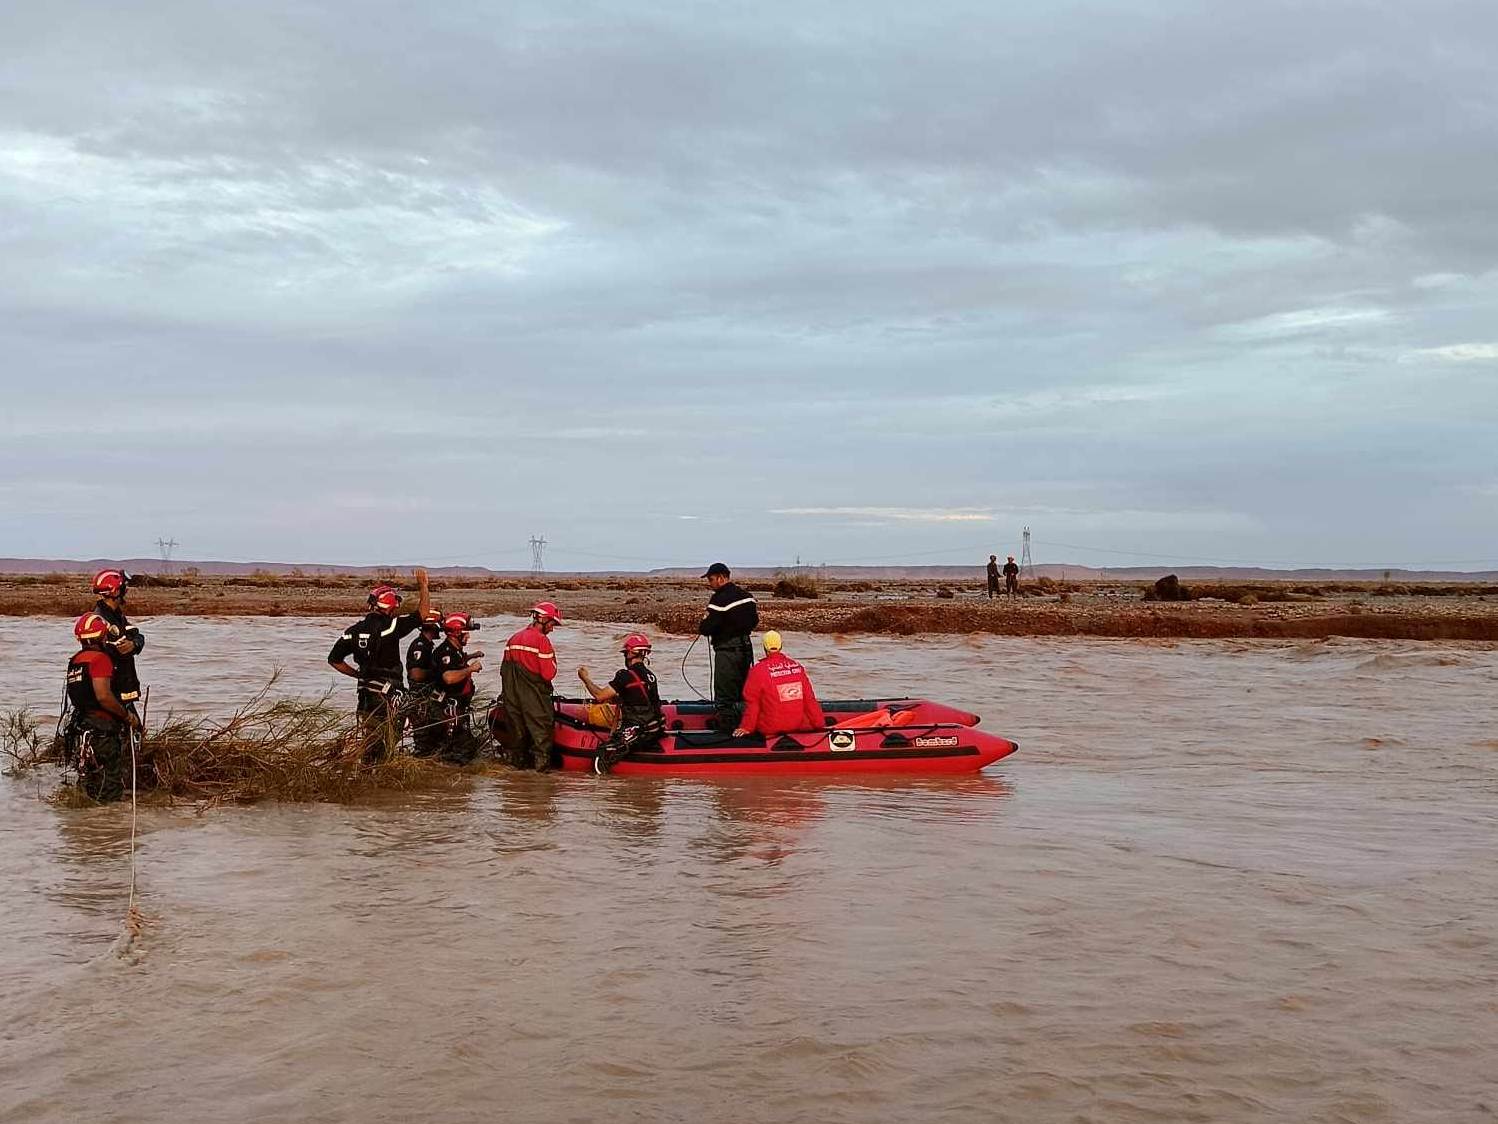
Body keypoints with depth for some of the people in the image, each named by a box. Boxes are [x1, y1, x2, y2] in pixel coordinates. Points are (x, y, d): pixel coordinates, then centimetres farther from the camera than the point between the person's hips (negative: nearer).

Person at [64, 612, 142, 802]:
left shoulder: (75, 660, 13)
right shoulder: (100, 658, -14)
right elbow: (103, 696, -24)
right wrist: (127, 715, -12)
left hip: (80, 727, 9)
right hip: (102, 731, -9)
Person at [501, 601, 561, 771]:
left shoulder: (514, 638, 9)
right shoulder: (542, 640, -14)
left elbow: (504, 669, 13)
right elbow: (549, 674, -17)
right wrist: (553, 659, 2)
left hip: (512, 694, 7)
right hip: (534, 696, -7)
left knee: (516, 725, 14)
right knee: (540, 727, 1)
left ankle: (518, 760, 21)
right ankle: (542, 761, 1)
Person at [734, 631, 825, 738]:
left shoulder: (758, 670, -8)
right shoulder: (797, 667, 4)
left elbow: (752, 703, -5)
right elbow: (810, 699, 9)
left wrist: (746, 727, 3)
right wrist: (820, 724, 16)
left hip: (769, 729, -3)